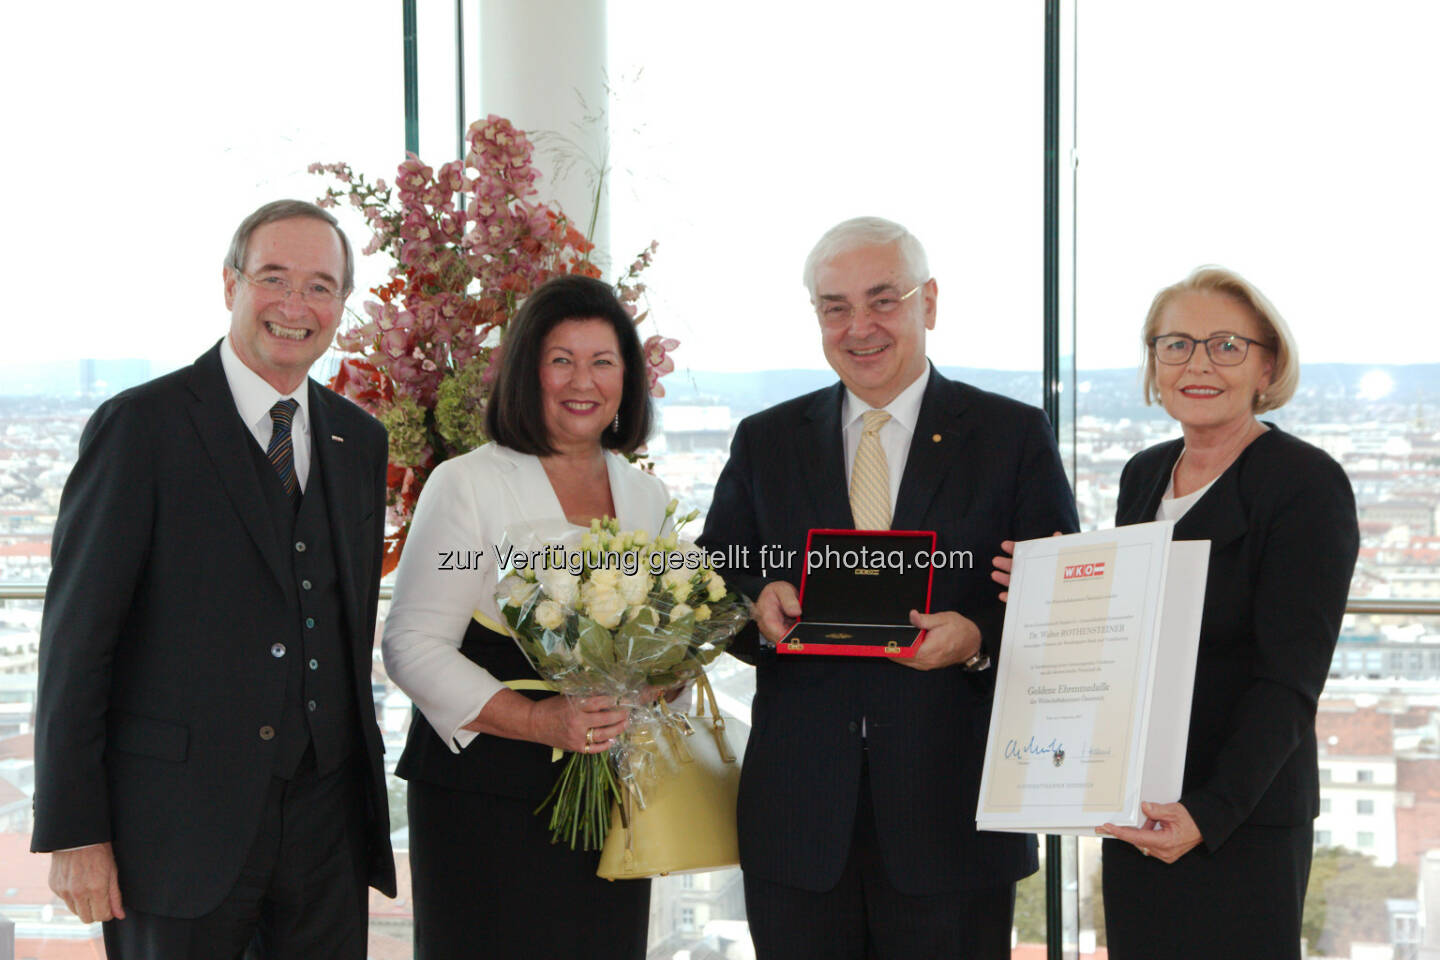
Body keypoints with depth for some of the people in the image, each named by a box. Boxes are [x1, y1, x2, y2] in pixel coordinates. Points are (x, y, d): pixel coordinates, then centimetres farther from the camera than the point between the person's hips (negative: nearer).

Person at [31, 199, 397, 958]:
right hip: (182, 830, -5)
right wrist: (73, 833, -12)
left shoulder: (360, 440, 11)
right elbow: (75, 636, -9)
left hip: (327, 821, 5)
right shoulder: (140, 427, -7)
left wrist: (364, 801, 14)